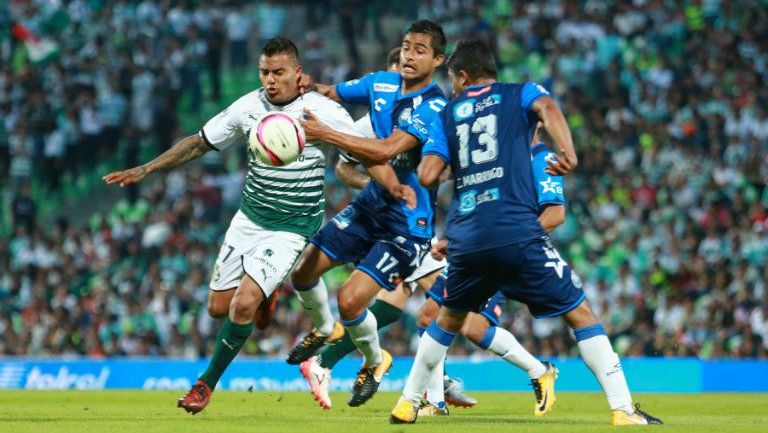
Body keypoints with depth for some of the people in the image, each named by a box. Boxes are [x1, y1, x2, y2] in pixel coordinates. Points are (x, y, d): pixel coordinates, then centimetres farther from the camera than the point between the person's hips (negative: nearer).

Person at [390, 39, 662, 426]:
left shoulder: (447, 115, 18)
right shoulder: (520, 94, 13)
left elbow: (427, 175, 7)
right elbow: (547, 107, -11)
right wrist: (567, 151, -23)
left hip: (465, 238, 3)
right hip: (517, 232, -3)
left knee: (448, 319, 27)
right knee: (579, 314, 1)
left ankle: (407, 403, 28)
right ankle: (622, 409, -9)